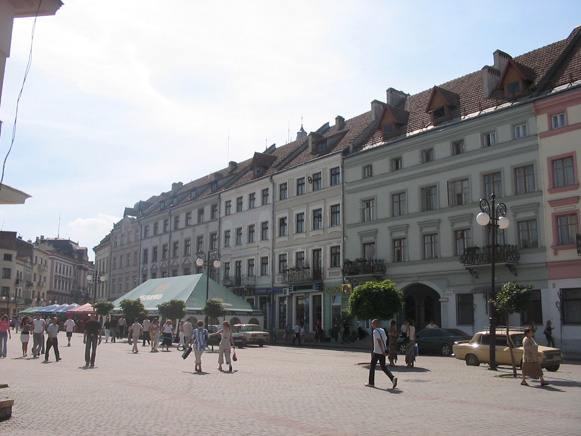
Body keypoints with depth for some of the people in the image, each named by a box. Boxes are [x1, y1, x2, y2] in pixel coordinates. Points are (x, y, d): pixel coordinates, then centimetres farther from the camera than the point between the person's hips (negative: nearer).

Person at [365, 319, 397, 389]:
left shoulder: (375, 331, -11)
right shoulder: (382, 330, 13)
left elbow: (379, 341, -21)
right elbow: (385, 339, 16)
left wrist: (382, 351, -24)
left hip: (377, 352, -7)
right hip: (382, 352, 7)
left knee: (372, 366, 6)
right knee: (383, 366, 9)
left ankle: (371, 383, 12)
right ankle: (393, 378, -11)